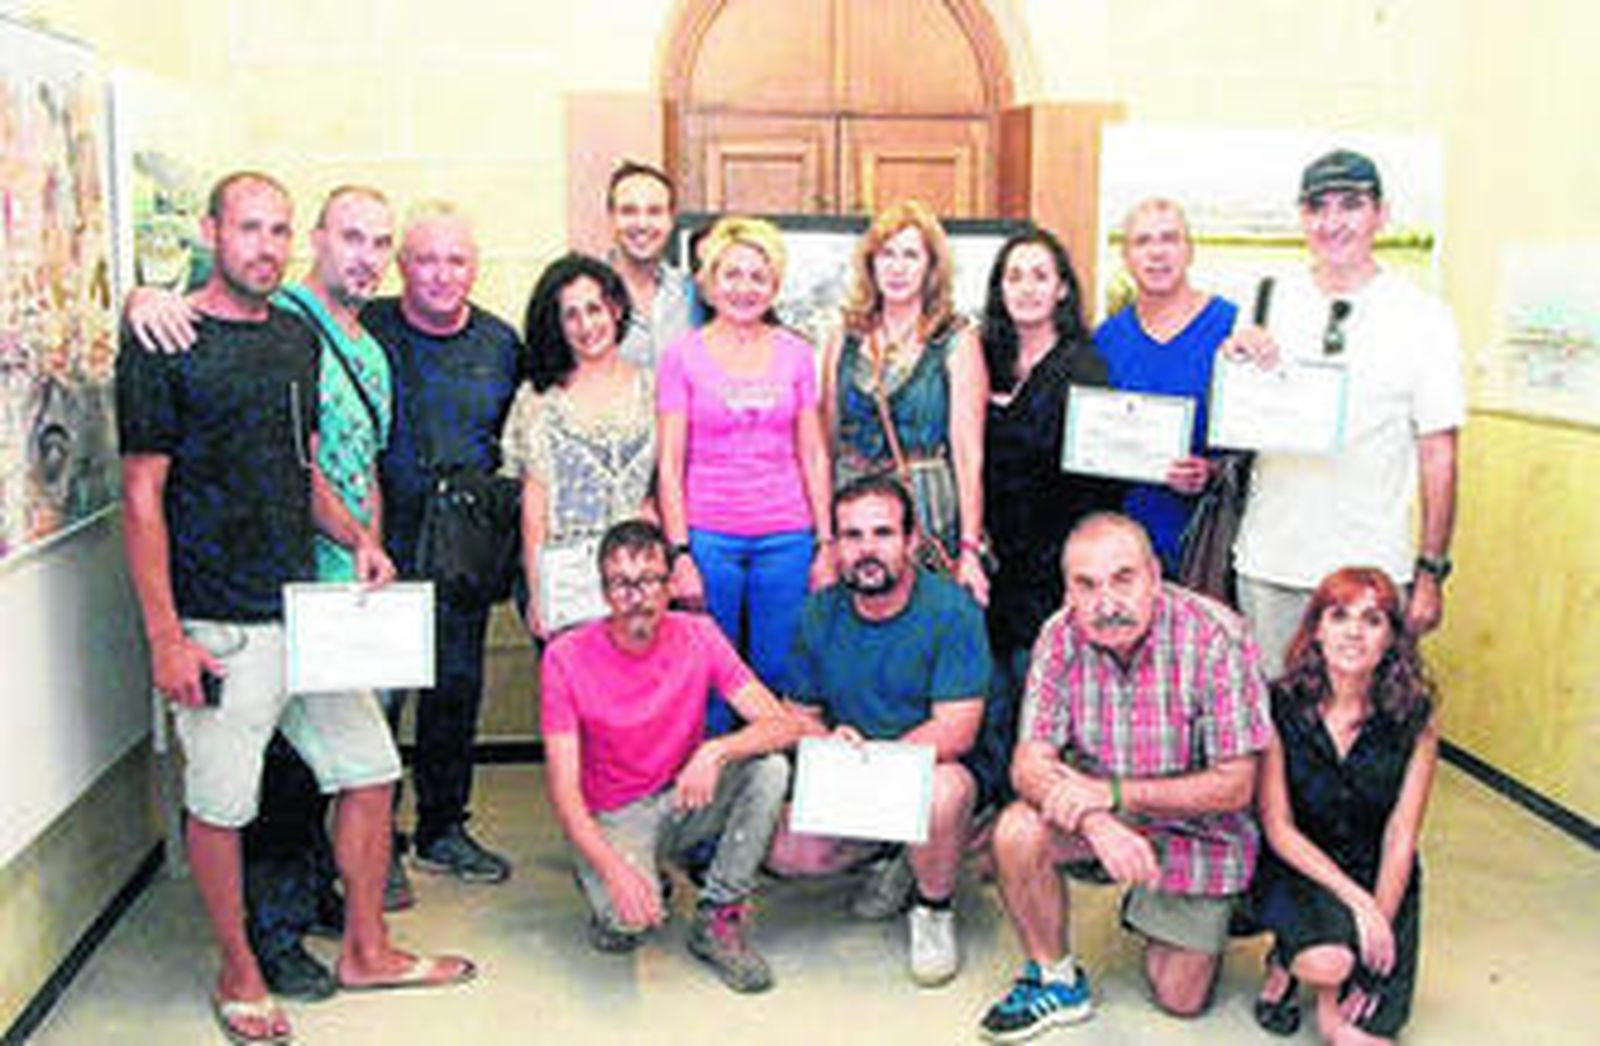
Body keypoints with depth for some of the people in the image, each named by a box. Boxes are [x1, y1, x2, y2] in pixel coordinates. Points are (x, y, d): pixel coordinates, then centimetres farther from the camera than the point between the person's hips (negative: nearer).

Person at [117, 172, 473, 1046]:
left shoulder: (298, 338, 11)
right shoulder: (164, 346, -8)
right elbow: (142, 497, -10)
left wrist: (355, 538, 3)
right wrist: (165, 637, -15)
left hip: (307, 606, 7)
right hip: (220, 626, -7)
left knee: (367, 767, 11)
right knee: (221, 804, 4)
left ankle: (365, 951, 27)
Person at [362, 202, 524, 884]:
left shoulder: (500, 344, 7)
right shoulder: (365, 330, -4)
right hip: (383, 540, -4)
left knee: (458, 686, 11)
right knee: (377, 688, -2)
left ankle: (443, 828, 26)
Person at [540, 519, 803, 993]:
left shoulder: (698, 636, -9)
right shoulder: (565, 657, -15)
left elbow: (784, 725, -16)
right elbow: (564, 790, -18)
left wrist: (716, 751, -36)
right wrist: (615, 870, -34)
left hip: (683, 801, 3)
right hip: (611, 818, -3)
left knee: (769, 767, -24)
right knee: (630, 918, -31)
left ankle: (717, 920, -9)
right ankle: (606, 895, 8)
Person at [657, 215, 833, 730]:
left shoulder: (796, 353, 8)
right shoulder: (683, 355, 1)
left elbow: (814, 456, 10)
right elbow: (669, 465, -1)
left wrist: (825, 544, 4)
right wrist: (679, 553, -8)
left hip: (786, 538, 2)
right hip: (709, 536, -2)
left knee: (779, 679, 6)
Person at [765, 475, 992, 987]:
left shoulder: (951, 610, -16)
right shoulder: (819, 613, -1)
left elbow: (956, 732, -21)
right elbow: (800, 714, 5)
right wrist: (828, 741, -19)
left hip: (935, 768, -4)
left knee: (939, 792, -37)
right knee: (782, 852, -14)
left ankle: (934, 910, -6)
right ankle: (891, 856, 15)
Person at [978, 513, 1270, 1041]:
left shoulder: (1215, 636, -26)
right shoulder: (1061, 636, -16)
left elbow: (1234, 787, -23)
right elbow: (1030, 765, -19)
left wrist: (1114, 793, -32)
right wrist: (1097, 821, -39)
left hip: (1197, 829, -2)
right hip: (1104, 809, 2)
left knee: (1180, 1000, 2)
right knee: (1017, 833, -27)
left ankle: (1213, 915, 35)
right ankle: (1055, 979, -3)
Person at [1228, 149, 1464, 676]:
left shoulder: (1423, 316, -1)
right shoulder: (1268, 302, 6)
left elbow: (1438, 456, -1)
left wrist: (1431, 571, -4)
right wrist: (1234, 357, -10)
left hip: (1370, 572, -2)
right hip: (1268, 567, 2)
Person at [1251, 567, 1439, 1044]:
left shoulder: (1415, 718, -9)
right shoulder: (1280, 706, -12)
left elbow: (1400, 837, -7)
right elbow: (1278, 827, -10)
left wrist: (1378, 920, -14)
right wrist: (1355, 900, -19)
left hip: (1381, 879, 2)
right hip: (1297, 870, -2)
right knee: (1328, 962, -32)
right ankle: (1286, 961, 2)